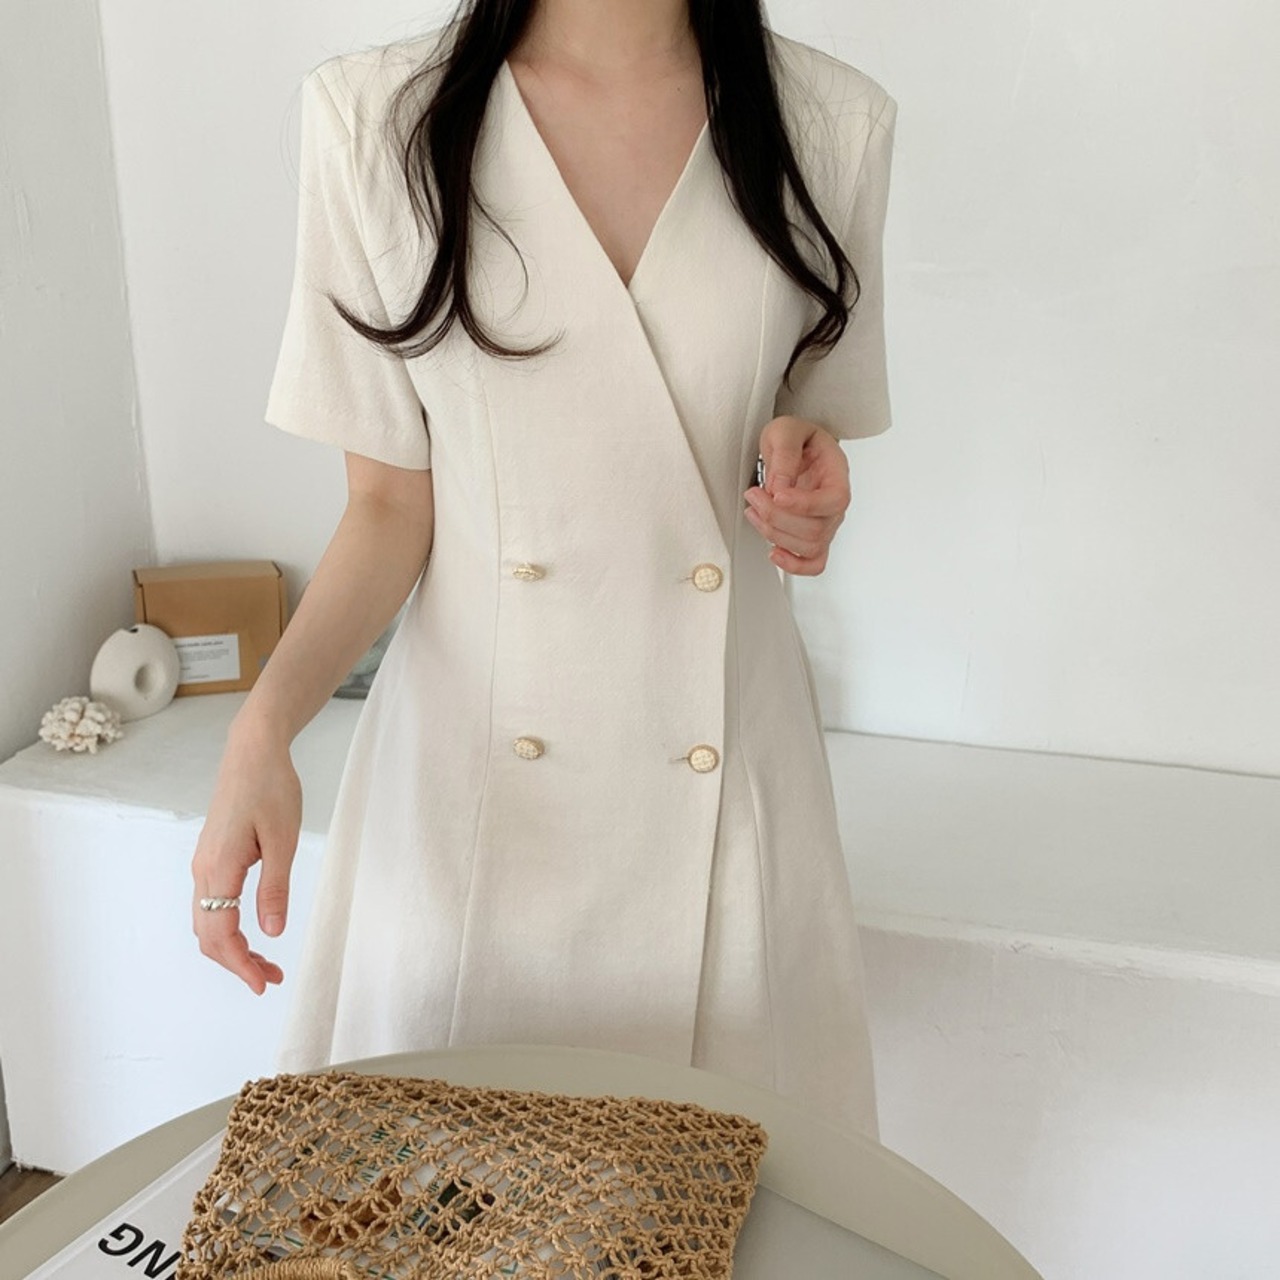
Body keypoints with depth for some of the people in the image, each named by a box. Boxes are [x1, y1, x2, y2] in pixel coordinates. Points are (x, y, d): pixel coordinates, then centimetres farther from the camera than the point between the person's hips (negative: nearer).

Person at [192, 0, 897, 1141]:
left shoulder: (833, 123, -1)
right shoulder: (372, 116, -4)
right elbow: (389, 502, -2)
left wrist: (803, 464, -11)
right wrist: (264, 728, -17)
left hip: (719, 772, 1)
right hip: (475, 766, 0)